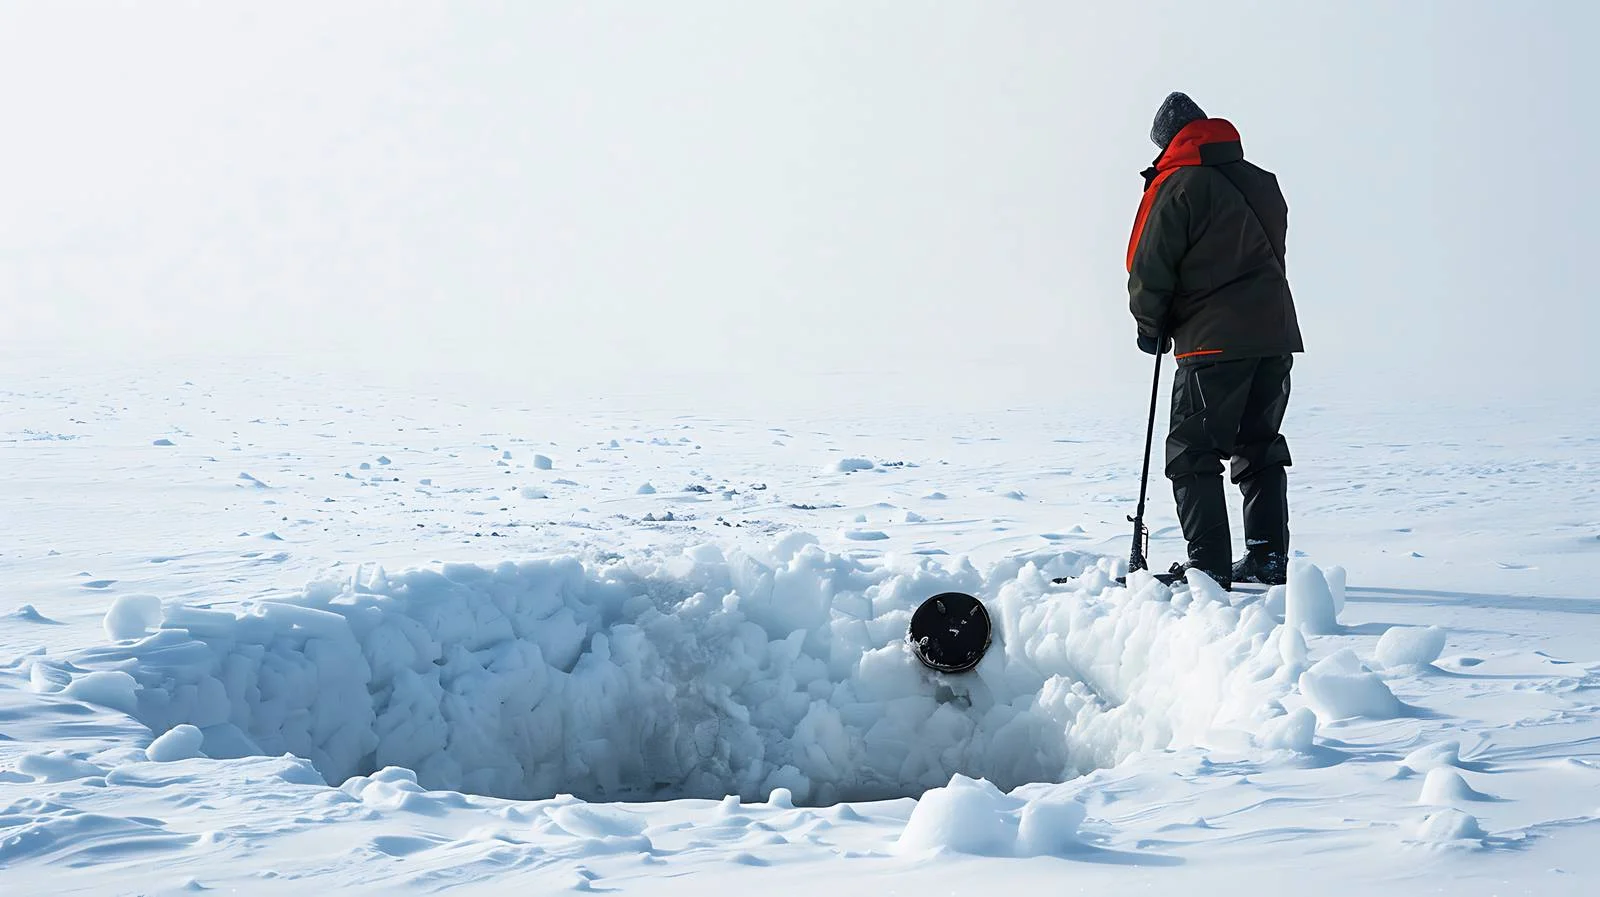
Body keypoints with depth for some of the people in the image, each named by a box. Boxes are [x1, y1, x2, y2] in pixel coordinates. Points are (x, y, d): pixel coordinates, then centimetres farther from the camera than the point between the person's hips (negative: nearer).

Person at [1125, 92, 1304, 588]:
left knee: (1192, 452, -2)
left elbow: (1151, 268, -7)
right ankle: (1268, 557, 13)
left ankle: (1209, 564, -7)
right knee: (1260, 446, 15)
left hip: (1214, 341, -7)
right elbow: (1271, 253, 18)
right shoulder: (1262, 183, 16)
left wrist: (1151, 326, 10)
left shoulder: (1178, 185, -6)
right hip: (1277, 334, 7)